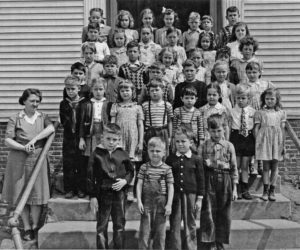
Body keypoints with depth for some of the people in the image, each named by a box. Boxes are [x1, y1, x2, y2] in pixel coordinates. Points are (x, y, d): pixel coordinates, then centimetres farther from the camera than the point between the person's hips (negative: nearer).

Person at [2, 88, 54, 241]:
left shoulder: (42, 117, 8)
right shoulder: (15, 119, 2)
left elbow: (51, 128, -13)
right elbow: (7, 141, -5)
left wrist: (34, 139, -23)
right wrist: (23, 147, -19)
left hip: (38, 159, 1)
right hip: (19, 160, -1)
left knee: (37, 193, 3)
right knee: (21, 194, 4)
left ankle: (35, 227, 16)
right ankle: (27, 228, 16)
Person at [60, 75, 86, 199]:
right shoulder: (63, 104, 6)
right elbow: (63, 121, 3)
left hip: (81, 138, -2)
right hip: (69, 139, 2)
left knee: (82, 165, 4)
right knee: (68, 165, 4)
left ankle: (81, 189, 15)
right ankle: (69, 189, 14)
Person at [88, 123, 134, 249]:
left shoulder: (123, 154, 0)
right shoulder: (96, 154, -5)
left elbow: (130, 171, 10)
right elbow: (91, 177, -4)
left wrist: (125, 180, -10)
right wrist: (93, 196, -6)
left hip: (119, 194, 2)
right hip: (102, 194, -2)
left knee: (119, 225, 12)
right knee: (101, 227, 7)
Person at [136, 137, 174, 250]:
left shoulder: (167, 169, -1)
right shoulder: (144, 167, 2)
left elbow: (170, 187, 0)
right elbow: (139, 184, 2)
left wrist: (169, 204, -5)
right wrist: (139, 201, -5)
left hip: (161, 203, 0)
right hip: (146, 202, 0)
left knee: (160, 231, 9)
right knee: (144, 230, 3)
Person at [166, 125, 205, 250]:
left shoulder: (196, 159, -1)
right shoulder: (170, 159, 2)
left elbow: (201, 180, 1)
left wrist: (199, 198, -1)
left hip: (191, 195, -1)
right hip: (175, 195, 1)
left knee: (190, 226, 10)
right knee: (174, 226, 6)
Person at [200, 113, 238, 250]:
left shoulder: (229, 146, 1)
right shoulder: (204, 146, 1)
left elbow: (234, 168, 3)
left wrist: (234, 188, 1)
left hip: (225, 180, 1)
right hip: (208, 180, 0)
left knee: (223, 213, 8)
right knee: (208, 212, 1)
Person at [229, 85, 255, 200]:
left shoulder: (252, 111, 2)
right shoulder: (232, 112, 1)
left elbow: (255, 127, 4)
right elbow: (229, 127, 4)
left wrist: (256, 142, 1)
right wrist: (227, 141, 0)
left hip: (248, 139, 0)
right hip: (236, 138, 0)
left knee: (245, 166, 7)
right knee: (236, 166, 3)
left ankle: (245, 190, 14)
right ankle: (237, 189, 12)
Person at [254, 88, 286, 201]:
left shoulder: (281, 113, 8)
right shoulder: (260, 113, 3)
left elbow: (282, 129, 8)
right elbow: (256, 129, 1)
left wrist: (283, 144, 4)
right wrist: (257, 143, -5)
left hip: (277, 141, 2)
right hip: (264, 141, -2)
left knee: (274, 167, 5)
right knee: (266, 167, 2)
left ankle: (272, 191, 13)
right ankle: (265, 191, 10)